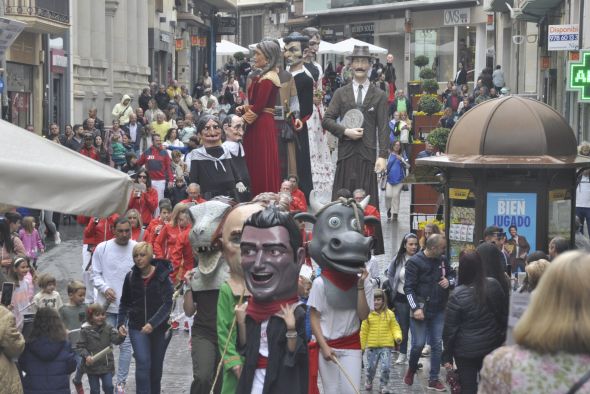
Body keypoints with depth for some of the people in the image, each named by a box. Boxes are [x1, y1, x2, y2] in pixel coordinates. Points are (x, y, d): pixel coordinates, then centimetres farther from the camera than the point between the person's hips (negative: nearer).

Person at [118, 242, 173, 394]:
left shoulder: (162, 276, -8)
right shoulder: (131, 277, 1)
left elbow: (167, 303, -15)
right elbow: (125, 303, 12)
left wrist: (152, 323, -26)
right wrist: (121, 323, 0)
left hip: (158, 328, -1)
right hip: (137, 327, 1)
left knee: (156, 366, 11)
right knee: (143, 363, -15)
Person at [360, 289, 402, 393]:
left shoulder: (389, 314, 2)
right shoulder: (368, 314, -1)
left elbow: (395, 327, 6)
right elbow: (364, 331, 3)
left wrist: (398, 337, -13)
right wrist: (363, 345, 5)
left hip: (386, 346, 0)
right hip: (372, 346, 0)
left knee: (385, 367, -7)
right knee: (371, 367, 9)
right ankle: (368, 382, 35)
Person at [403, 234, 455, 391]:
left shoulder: (442, 260, 5)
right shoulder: (414, 262, -11)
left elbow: (452, 276, 19)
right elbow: (409, 288, -13)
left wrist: (449, 281, -5)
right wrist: (415, 308, -21)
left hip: (439, 310, 5)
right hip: (420, 310, -5)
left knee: (437, 345, 5)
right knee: (418, 344, -6)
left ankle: (434, 379, 13)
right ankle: (411, 370, 23)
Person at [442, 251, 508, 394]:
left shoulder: (458, 295, -18)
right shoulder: (494, 286, -6)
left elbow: (450, 328, -12)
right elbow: (504, 313, 7)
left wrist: (447, 356, -3)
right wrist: (502, 335, 20)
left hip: (466, 350, -4)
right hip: (492, 346, 4)